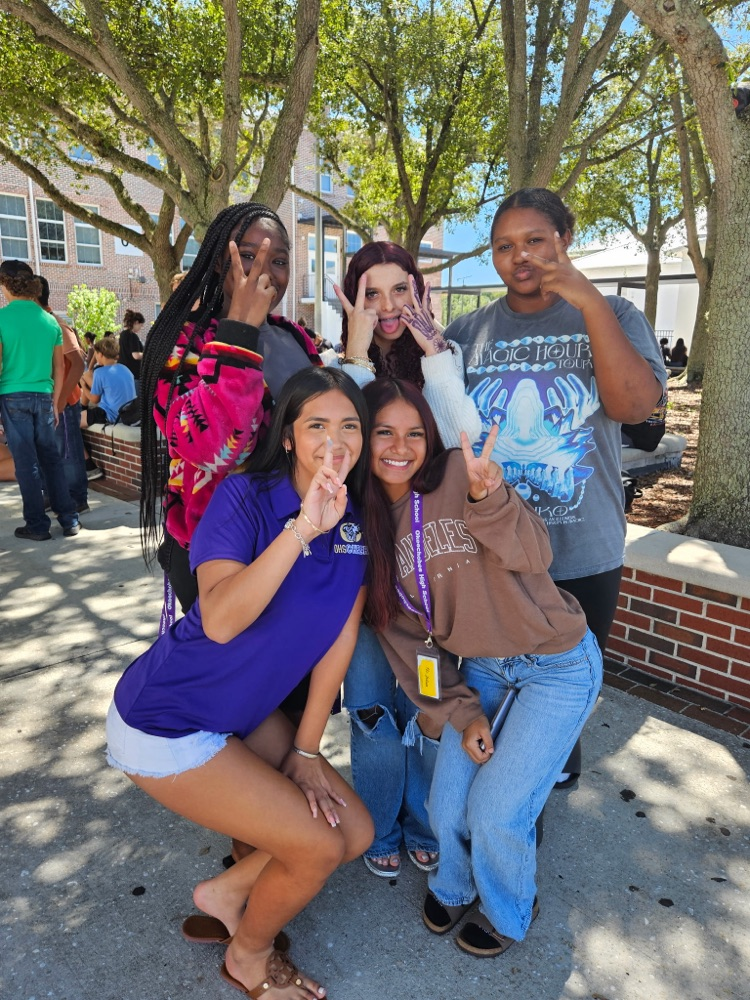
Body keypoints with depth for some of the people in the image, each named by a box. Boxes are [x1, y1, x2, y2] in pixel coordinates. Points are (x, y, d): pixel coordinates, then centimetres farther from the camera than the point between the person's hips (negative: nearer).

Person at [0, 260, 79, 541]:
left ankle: (37, 525, 7)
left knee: (26, 462, 2)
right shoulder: (49, 320, 5)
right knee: (51, 458, 11)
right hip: (43, 397, 4)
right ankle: (69, 520, 11)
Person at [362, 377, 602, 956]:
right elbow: (402, 632, -1)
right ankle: (454, 885, 40)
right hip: (481, 669, 4)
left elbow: (535, 557, -24)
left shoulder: (459, 474, -17)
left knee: (496, 811, -3)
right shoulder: (368, 523, -2)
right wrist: (460, 712, -5)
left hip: (559, 664, -4)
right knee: (447, 809, 4)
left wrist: (488, 497, -41)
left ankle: (508, 913, 32)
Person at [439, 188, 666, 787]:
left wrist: (589, 300, -22)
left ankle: (555, 774, 46)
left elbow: (635, 404, -18)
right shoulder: (467, 332, 4)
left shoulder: (611, 317, -1)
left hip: (582, 557, -1)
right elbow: (437, 428, 8)